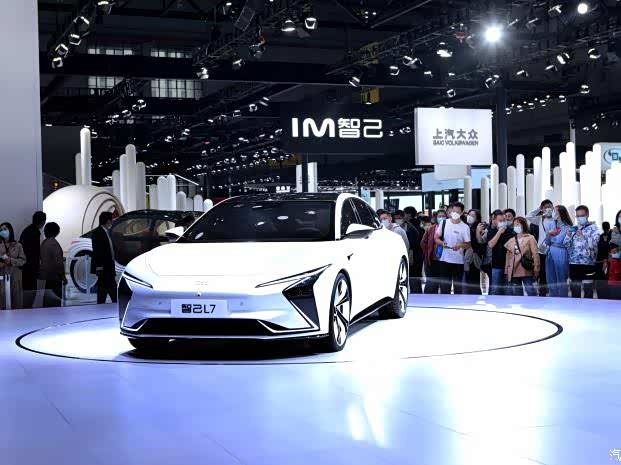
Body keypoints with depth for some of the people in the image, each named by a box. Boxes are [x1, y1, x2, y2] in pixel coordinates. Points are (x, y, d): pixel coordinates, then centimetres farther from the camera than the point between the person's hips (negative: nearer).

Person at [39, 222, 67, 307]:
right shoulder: (53, 243, -16)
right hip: (53, 276, -9)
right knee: (57, 300, -6)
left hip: (44, 275, 9)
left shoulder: (44, 243, 10)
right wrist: (63, 276, -11)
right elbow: (58, 262, -18)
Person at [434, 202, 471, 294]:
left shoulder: (465, 227, -3)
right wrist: (442, 243, -12)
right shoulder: (444, 223, 4)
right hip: (444, 259, 2)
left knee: (458, 286, 5)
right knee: (444, 286, 5)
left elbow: (468, 245, -1)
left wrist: (460, 245, -22)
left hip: (458, 261, -2)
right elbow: (436, 238, 9)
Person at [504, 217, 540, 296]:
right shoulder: (511, 241, 16)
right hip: (513, 273, 5)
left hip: (526, 272, -5)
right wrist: (506, 272, 12)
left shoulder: (530, 238, 2)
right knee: (516, 295, 8)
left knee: (531, 292, -6)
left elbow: (535, 254, -4)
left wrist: (536, 269, -11)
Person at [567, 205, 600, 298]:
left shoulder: (593, 228, 1)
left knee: (588, 290, -2)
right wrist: (568, 238, -4)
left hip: (588, 264, -4)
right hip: (573, 264, 4)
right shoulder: (573, 229, 15)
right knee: (574, 291, 10)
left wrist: (583, 236, -25)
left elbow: (593, 244, -12)